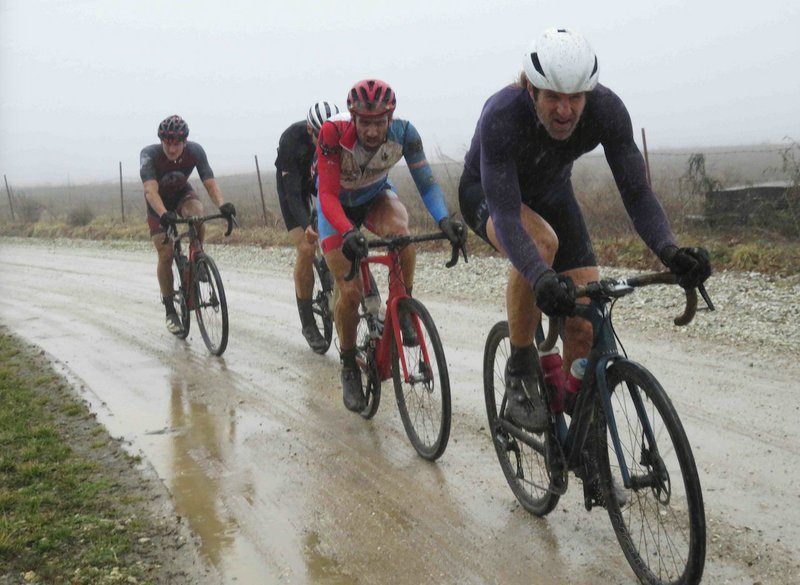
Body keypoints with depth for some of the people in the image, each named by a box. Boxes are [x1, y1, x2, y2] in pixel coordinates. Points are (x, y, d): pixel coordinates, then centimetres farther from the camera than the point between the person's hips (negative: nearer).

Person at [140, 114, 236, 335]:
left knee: (197, 215, -35)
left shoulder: (195, 151, -26)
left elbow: (210, 183, -30)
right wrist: (164, 214, -62)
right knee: (165, 256, -9)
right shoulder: (149, 155, -33)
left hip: (183, 194, 1)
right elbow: (150, 190, -44)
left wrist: (222, 204, -50)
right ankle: (170, 310, 5)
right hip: (159, 203, -1)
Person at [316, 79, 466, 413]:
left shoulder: (403, 132, -28)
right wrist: (348, 233, -54)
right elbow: (328, 195, -36)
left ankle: (403, 310, -11)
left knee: (400, 233, -36)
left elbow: (425, 181, -26)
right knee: (350, 291, -13)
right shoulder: (333, 134, -35)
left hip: (377, 196, 2)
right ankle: (349, 366, 11)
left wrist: (444, 219, -44)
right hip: (338, 205, -1)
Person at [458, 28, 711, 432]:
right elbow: (505, 214, -43)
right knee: (541, 242, -39)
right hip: (486, 192, -3)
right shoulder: (501, 115, -38)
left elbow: (636, 191, -27)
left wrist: (669, 250, -45)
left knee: (586, 324, -12)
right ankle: (519, 374, -19)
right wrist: (541, 278, -59)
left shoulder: (606, 109, -28)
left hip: (550, 193, 4)